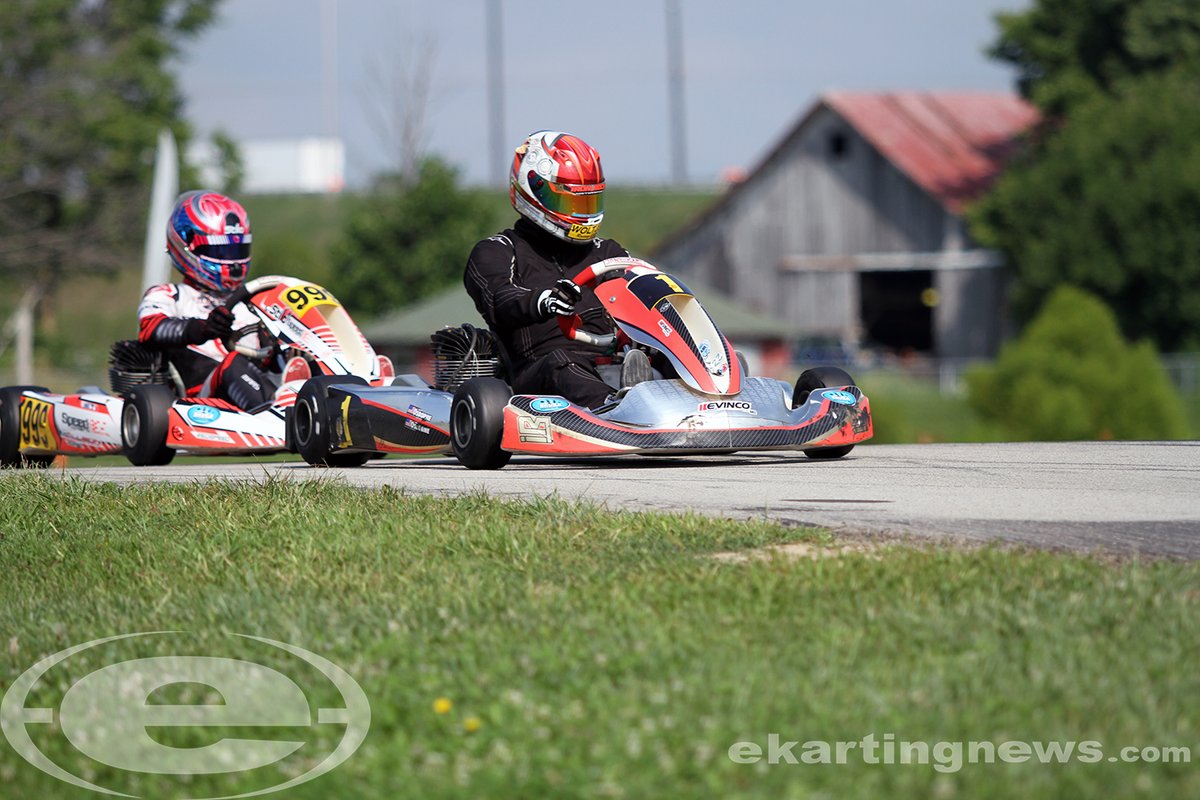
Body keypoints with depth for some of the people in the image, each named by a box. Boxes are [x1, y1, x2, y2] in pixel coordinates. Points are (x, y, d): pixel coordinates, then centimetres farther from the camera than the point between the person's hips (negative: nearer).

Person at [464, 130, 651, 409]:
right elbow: (500, 304, -8)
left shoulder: (606, 252, 30)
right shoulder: (494, 253, 13)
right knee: (559, 362, -38)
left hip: (608, 367, 4)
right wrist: (540, 302, -33)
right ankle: (619, 407, -69)